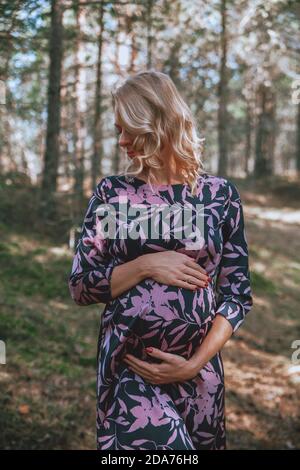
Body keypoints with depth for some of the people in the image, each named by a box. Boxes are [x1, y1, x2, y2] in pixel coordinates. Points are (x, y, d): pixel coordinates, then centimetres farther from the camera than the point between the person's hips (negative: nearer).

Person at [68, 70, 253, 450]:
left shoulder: (220, 194, -2)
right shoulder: (112, 193, -2)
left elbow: (238, 294, -1)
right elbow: (80, 286, -2)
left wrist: (196, 362, -11)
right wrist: (145, 266, -16)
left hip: (200, 371, 1)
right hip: (128, 367, -1)